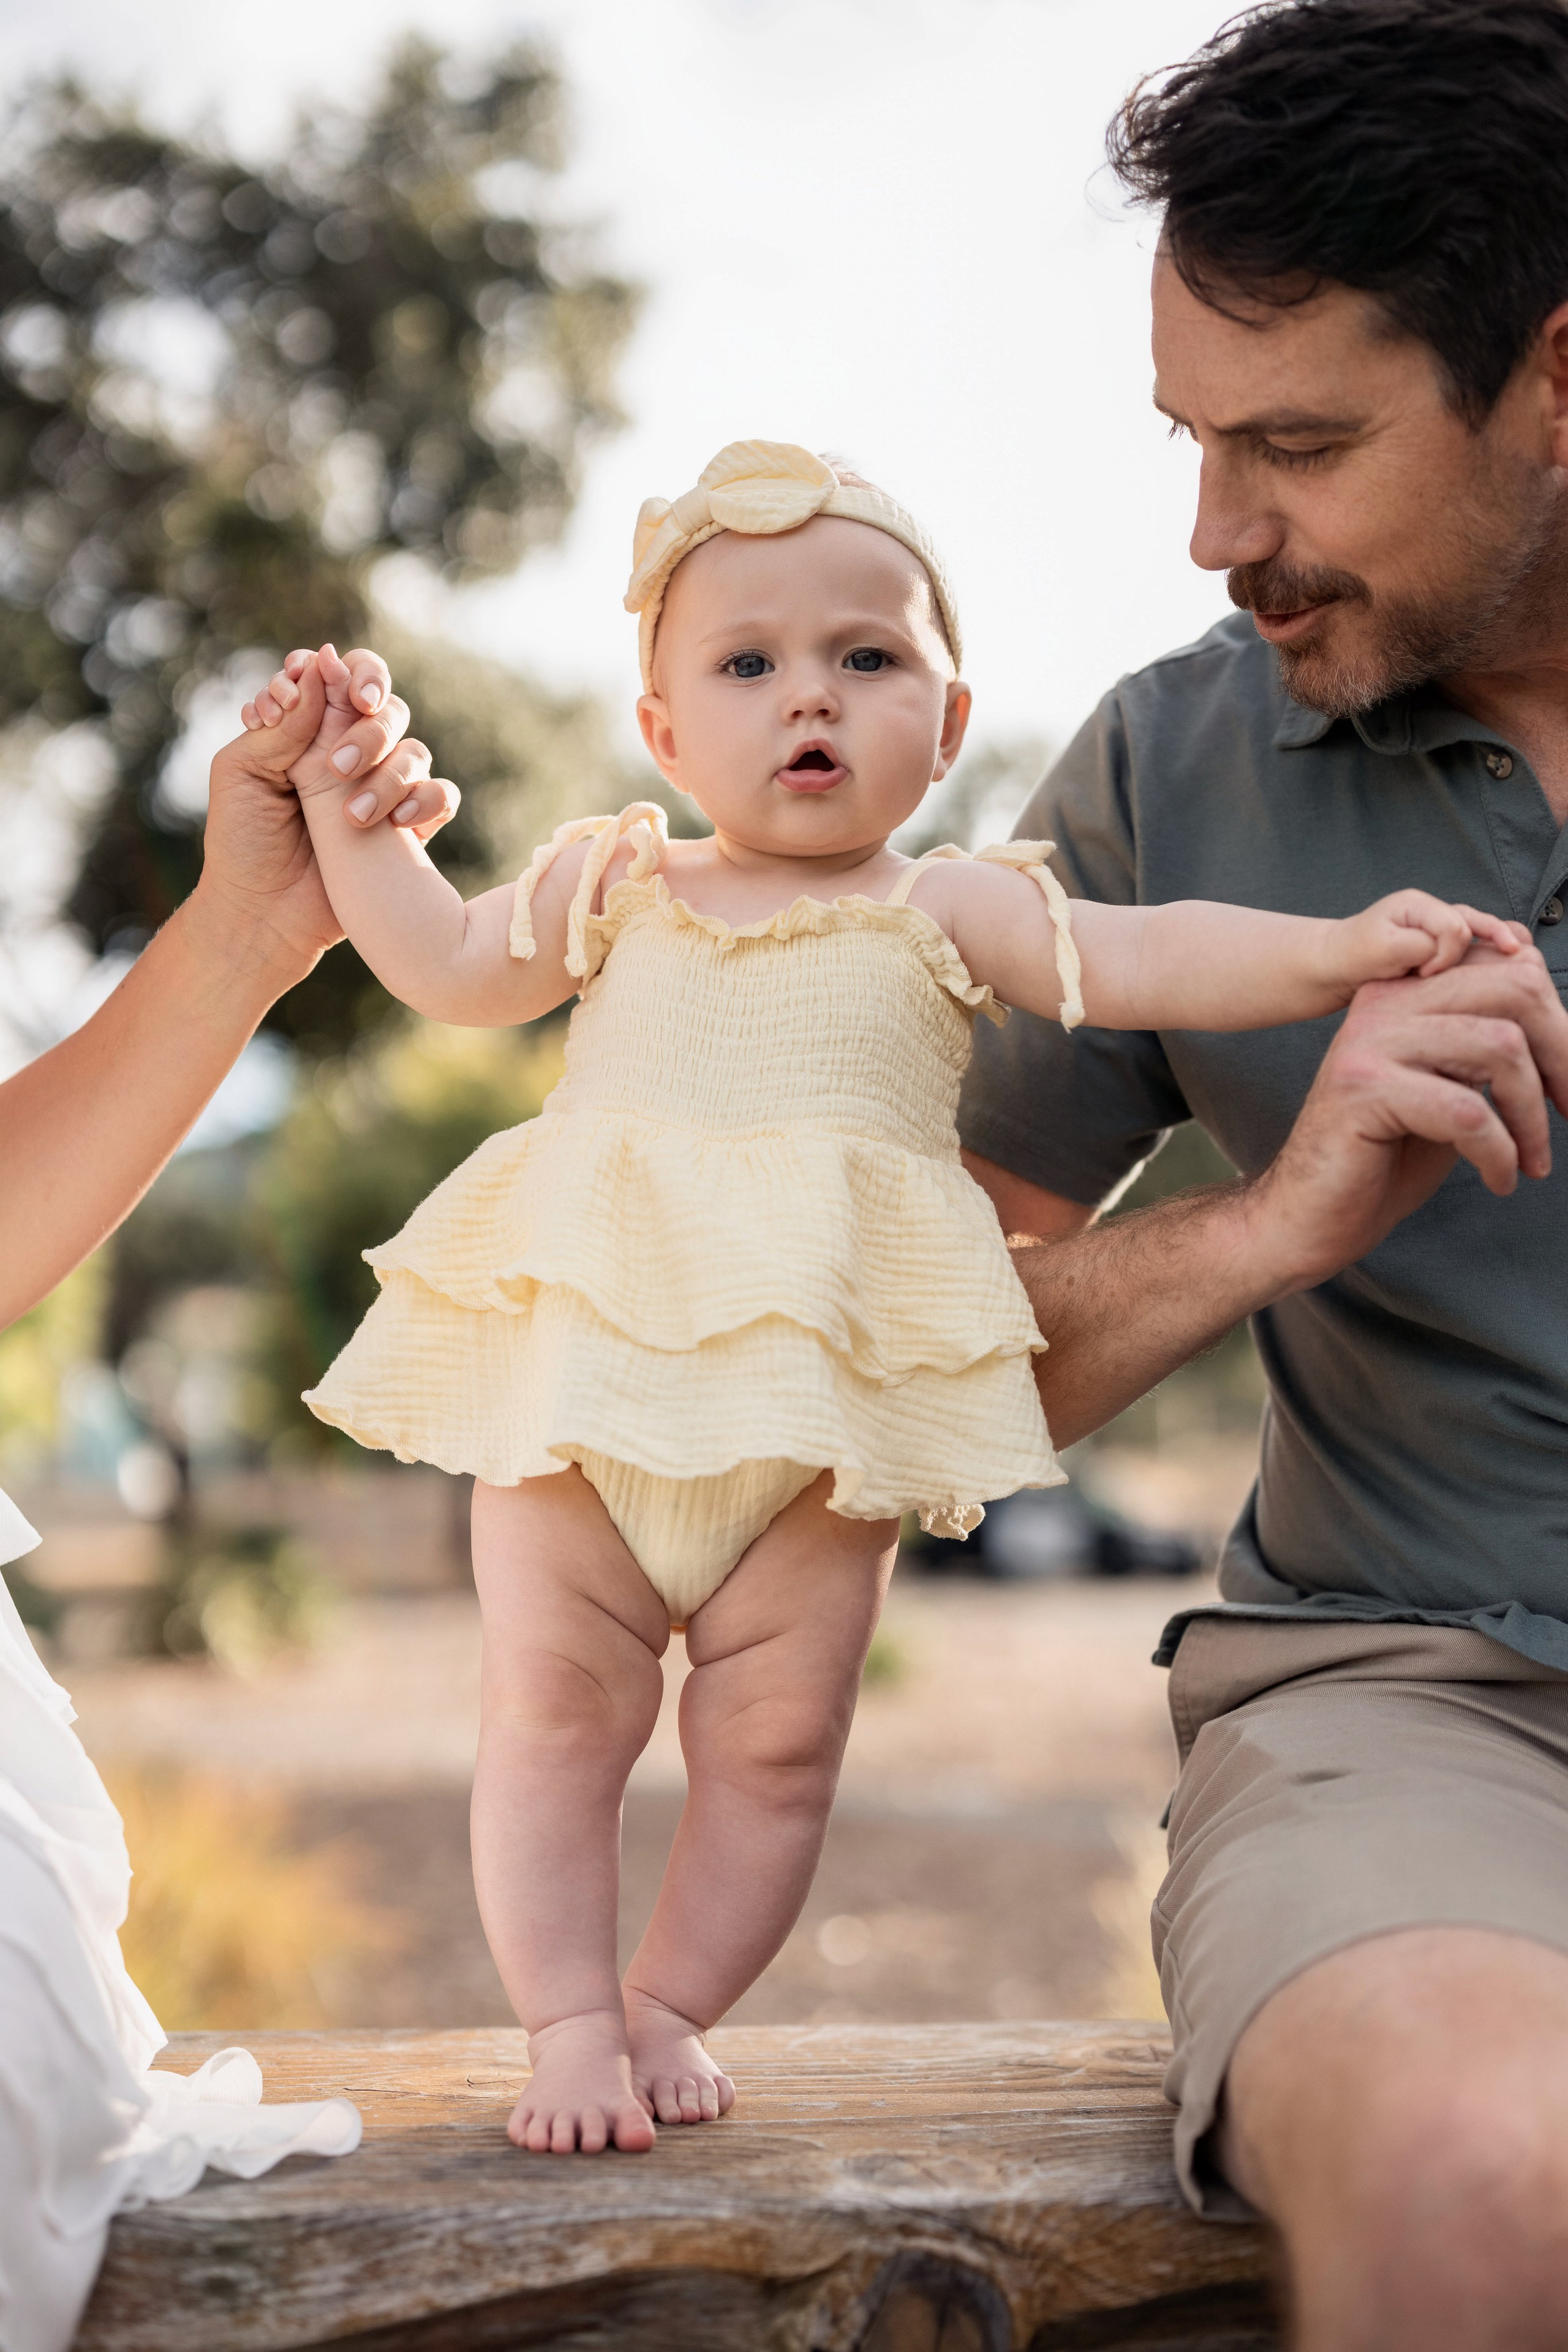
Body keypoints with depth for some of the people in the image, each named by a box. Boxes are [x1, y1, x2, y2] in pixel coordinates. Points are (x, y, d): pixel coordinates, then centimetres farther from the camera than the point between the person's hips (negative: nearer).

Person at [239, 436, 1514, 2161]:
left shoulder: (947, 912, 7)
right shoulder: (617, 888, 13)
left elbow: (1147, 960, -3)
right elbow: (445, 964, 21)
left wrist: (1345, 946, -16)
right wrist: (343, 797, 18)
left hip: (823, 1419, -1)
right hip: (583, 1386, 1)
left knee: (774, 1744, 5)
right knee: (551, 1715, 1)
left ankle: (670, 2006, 23)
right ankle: (567, 2023, 14)